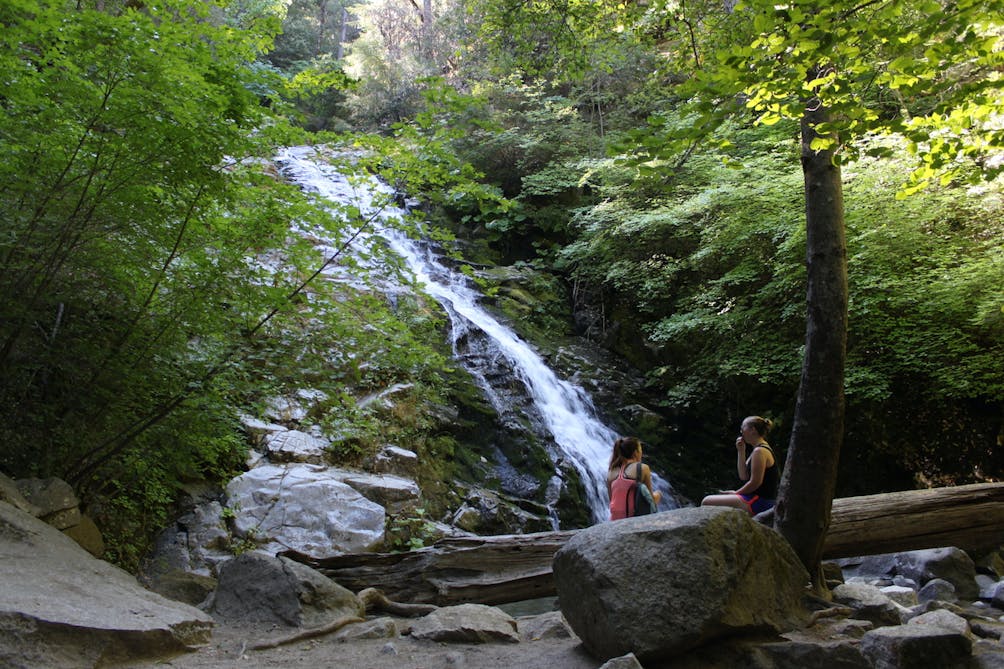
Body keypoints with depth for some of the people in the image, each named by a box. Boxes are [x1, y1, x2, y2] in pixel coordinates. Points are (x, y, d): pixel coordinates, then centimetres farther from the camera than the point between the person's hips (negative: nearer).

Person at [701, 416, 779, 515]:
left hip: (760, 502, -11)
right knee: (709, 500, 21)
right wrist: (741, 452, 7)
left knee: (707, 502, -16)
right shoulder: (762, 449, 16)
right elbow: (744, 476, 13)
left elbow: (755, 483, -19)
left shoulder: (759, 451, -15)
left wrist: (736, 493, -7)